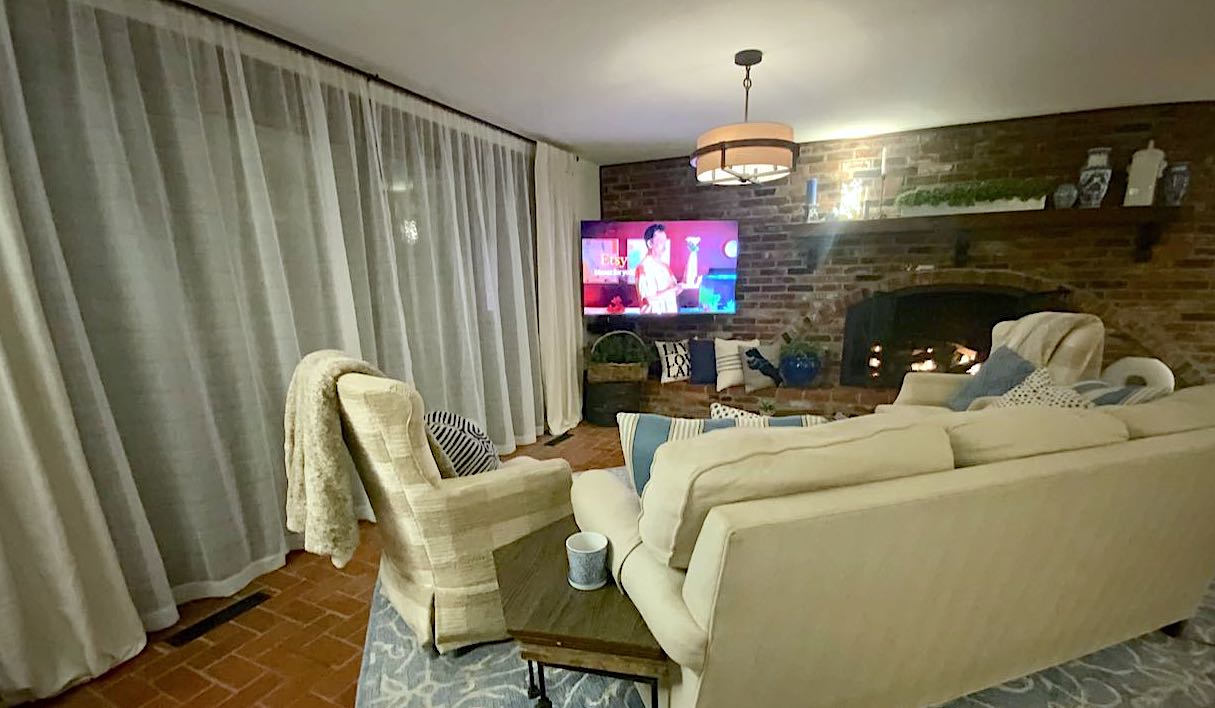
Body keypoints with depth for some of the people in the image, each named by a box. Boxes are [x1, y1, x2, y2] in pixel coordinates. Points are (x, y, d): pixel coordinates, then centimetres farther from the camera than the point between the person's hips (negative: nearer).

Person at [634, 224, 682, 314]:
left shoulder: (664, 266, 13)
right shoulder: (644, 267, -13)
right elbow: (651, 299, -21)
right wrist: (674, 288, -13)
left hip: (671, 314, 8)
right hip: (654, 316, -7)